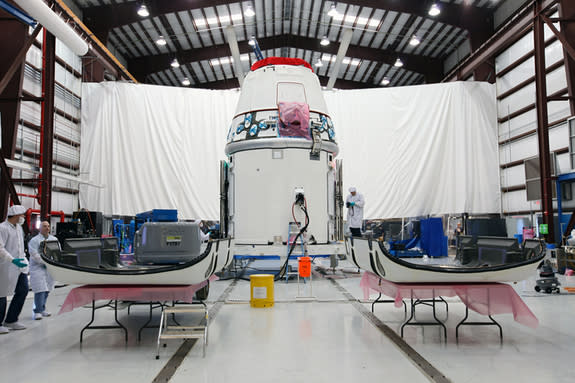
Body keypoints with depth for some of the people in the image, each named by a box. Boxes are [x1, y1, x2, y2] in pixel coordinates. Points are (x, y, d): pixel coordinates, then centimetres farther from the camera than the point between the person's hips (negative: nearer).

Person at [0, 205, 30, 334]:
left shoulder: (18, 227, 14)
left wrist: (24, 259, 21)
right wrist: (13, 260, -29)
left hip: (20, 266, 8)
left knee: (23, 290, 6)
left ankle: (11, 321, 18)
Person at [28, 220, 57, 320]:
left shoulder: (54, 239, 13)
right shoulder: (34, 240, -4)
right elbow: (34, 254, -13)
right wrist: (46, 262, -18)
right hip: (38, 268, -5)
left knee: (46, 290, 8)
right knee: (40, 290, -11)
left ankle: (42, 309, 19)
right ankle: (37, 312, -4)